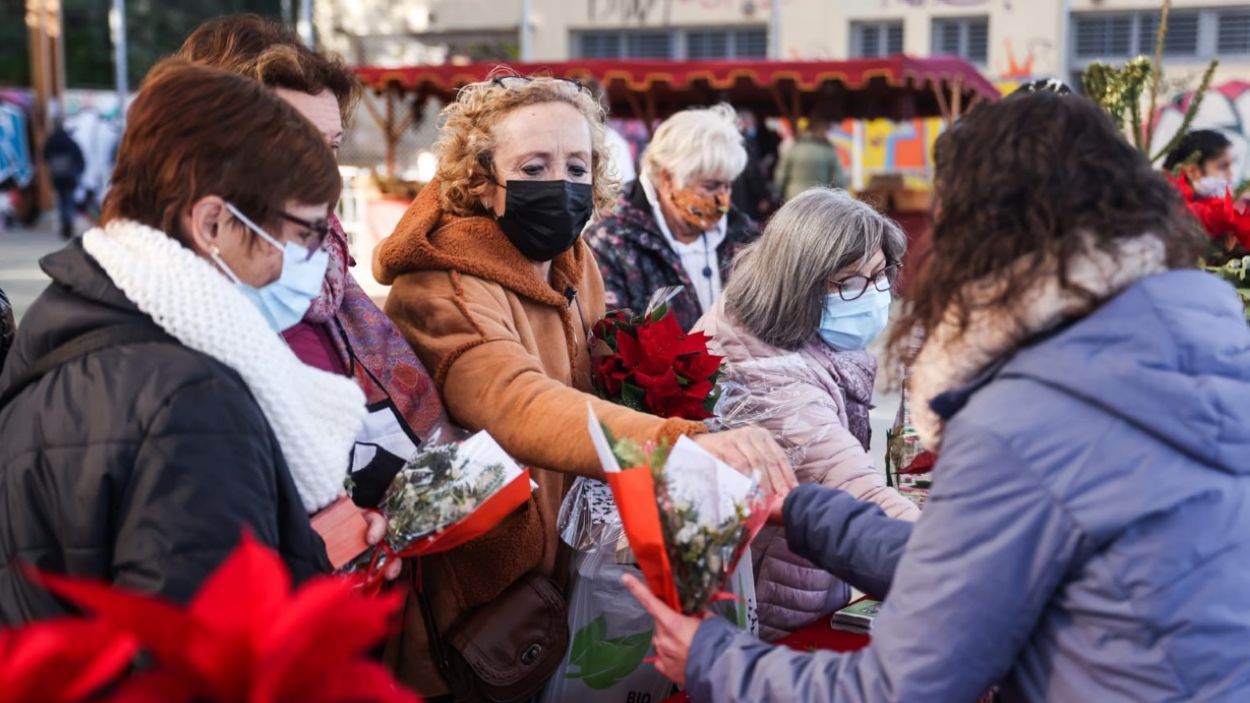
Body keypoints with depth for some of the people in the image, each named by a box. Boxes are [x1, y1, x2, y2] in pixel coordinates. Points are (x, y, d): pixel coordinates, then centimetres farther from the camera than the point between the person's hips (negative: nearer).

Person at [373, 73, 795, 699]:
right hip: (484, 604, -7)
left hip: (575, 570, 7)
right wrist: (685, 443, -53)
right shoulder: (441, 291, -20)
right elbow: (522, 407, -39)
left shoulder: (572, 262, 4)